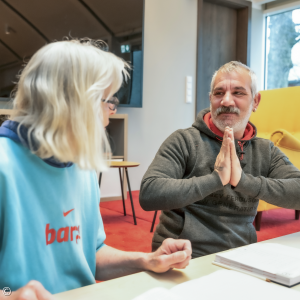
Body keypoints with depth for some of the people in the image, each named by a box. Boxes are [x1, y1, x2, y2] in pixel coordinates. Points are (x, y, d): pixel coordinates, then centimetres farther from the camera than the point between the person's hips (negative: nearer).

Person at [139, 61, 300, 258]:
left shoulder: (266, 151, 7)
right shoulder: (184, 141, -5)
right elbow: (148, 194, -17)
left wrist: (244, 180, -18)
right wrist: (215, 179, -20)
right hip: (183, 258, -2)